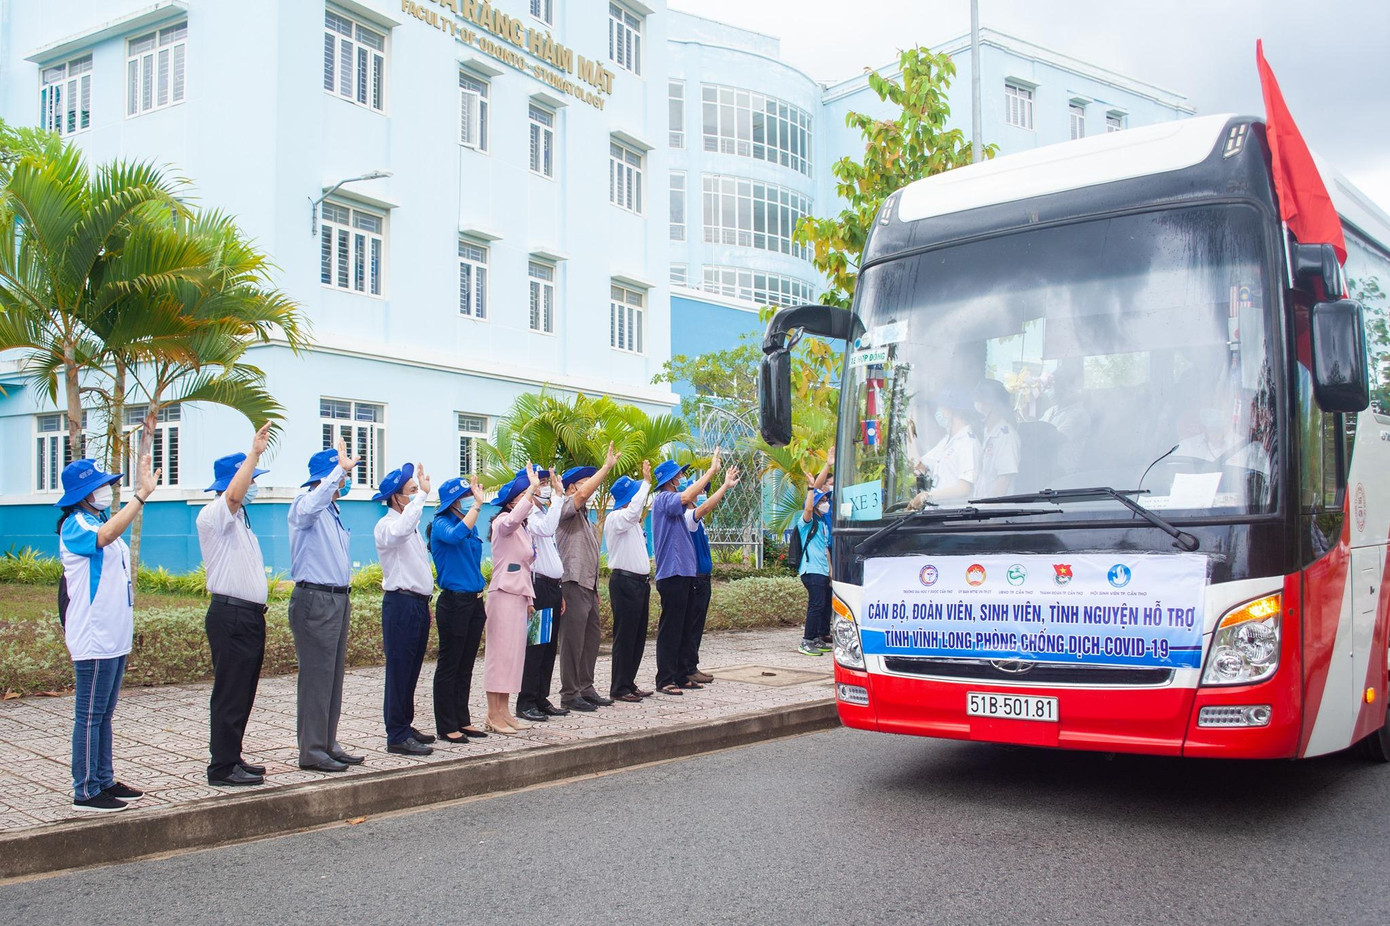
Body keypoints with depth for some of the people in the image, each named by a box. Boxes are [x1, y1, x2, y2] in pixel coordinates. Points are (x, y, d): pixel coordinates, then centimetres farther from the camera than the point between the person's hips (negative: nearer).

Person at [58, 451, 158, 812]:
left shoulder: (100, 521, 16)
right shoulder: (75, 526, -12)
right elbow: (106, 535, -35)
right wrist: (142, 493, -37)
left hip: (115, 636, 9)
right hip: (93, 640, -9)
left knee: (103, 714, 15)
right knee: (89, 716, -4)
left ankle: (105, 781, 23)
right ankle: (85, 792, 2)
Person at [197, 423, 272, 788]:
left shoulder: (240, 520, 21)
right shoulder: (213, 515, -8)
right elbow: (233, 494, -30)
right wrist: (255, 452, -30)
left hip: (251, 615, 9)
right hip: (230, 615, -9)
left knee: (243, 692, 14)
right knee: (229, 693, -6)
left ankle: (232, 758, 22)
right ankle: (222, 768, 0)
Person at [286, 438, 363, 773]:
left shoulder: (333, 511, 18)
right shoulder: (304, 505, -9)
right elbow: (311, 505, -36)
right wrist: (340, 468, -34)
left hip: (338, 599, 9)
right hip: (314, 600, -9)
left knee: (333, 676, 12)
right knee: (316, 676, -6)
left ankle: (328, 744, 20)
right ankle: (311, 750, 0)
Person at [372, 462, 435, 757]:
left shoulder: (412, 526, 19)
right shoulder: (386, 526, -10)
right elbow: (401, 530, -36)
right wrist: (423, 495, -32)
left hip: (418, 604, 9)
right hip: (400, 603, -9)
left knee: (411, 671, 14)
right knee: (399, 671, -6)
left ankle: (405, 726, 23)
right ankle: (397, 736, -2)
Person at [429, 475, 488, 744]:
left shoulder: (471, 525, 14)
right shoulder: (441, 523, -8)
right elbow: (455, 535, -32)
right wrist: (478, 504, -29)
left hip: (474, 601, 8)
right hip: (454, 601, -7)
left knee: (466, 666, 13)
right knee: (449, 666, 0)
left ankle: (462, 721, 21)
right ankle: (446, 727, 6)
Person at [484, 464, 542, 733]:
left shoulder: (523, 528, 20)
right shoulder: (502, 522, -8)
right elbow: (513, 518, -34)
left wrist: (530, 598, 20)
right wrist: (533, 487, -31)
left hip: (519, 596, 9)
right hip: (503, 595, -9)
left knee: (513, 653, 10)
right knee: (500, 653, -6)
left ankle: (503, 711, 15)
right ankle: (493, 715, -2)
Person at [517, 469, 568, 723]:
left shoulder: (546, 514, 21)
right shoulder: (529, 516, -7)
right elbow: (546, 529, -31)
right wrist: (557, 496, -24)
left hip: (553, 587, 9)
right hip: (539, 586, -9)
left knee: (549, 647, 10)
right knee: (536, 646, -8)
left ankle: (541, 699, 15)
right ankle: (526, 702, -4)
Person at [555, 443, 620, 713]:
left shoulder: (585, 517, 23)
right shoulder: (566, 510, -6)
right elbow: (583, 494, -27)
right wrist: (607, 466, -23)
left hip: (588, 587, 9)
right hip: (573, 586, -9)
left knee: (590, 641, 13)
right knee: (573, 642, -5)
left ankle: (586, 688, 21)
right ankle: (569, 694, 1)